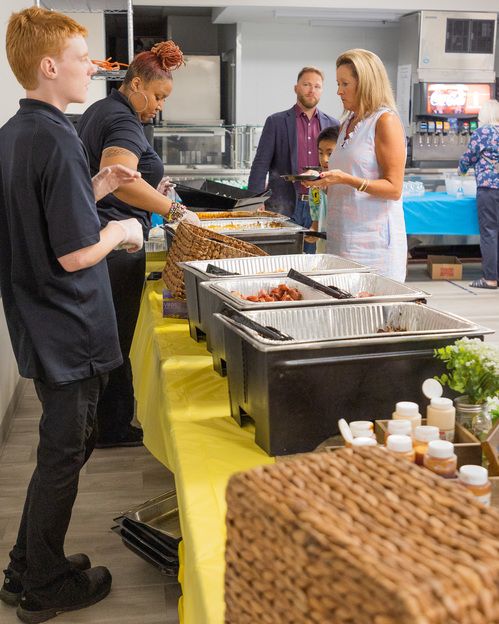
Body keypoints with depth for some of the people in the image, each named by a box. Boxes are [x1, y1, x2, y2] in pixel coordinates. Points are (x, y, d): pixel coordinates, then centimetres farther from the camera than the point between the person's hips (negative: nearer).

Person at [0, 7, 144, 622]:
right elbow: (75, 253, -24)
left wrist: (96, 188, 12)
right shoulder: (56, 139, -21)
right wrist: (121, 230, -6)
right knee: (63, 454, 6)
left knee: (64, 447, 21)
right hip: (69, 333, -9)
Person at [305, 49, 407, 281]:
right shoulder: (347, 124, 17)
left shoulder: (386, 121, -7)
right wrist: (325, 180, 7)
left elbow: (393, 189, -13)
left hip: (373, 239, -7)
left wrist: (346, 179, -22)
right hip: (342, 237, 7)